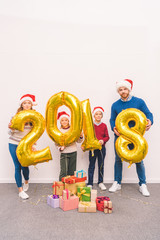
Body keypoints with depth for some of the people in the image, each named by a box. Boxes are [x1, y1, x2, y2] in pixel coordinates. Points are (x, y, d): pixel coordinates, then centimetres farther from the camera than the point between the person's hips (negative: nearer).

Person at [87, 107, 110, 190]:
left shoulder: (104, 125, 3)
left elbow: (107, 136, 4)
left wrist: (103, 140, -16)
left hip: (102, 148, 2)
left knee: (101, 165, 11)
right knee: (91, 166, 4)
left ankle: (100, 182, 25)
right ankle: (90, 183, 13)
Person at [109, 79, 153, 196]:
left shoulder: (139, 102, -2)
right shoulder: (115, 105, 4)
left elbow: (148, 114, 0)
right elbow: (112, 120, 7)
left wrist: (149, 121, -23)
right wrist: (114, 128, -14)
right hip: (120, 136, 2)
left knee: (139, 160, 4)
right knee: (118, 159, 8)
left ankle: (143, 185, 21)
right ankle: (117, 183, 24)